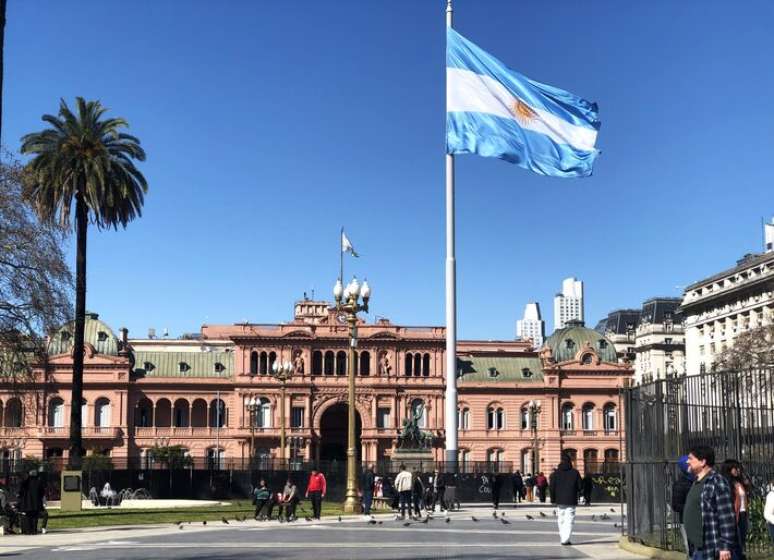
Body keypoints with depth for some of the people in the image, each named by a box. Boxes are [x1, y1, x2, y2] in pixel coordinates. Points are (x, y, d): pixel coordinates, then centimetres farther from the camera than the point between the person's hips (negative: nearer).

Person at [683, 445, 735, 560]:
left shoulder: (716, 482, -14)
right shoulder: (697, 483, 15)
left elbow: (727, 517, -18)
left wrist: (725, 546, -20)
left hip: (711, 549, -10)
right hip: (696, 549, 10)